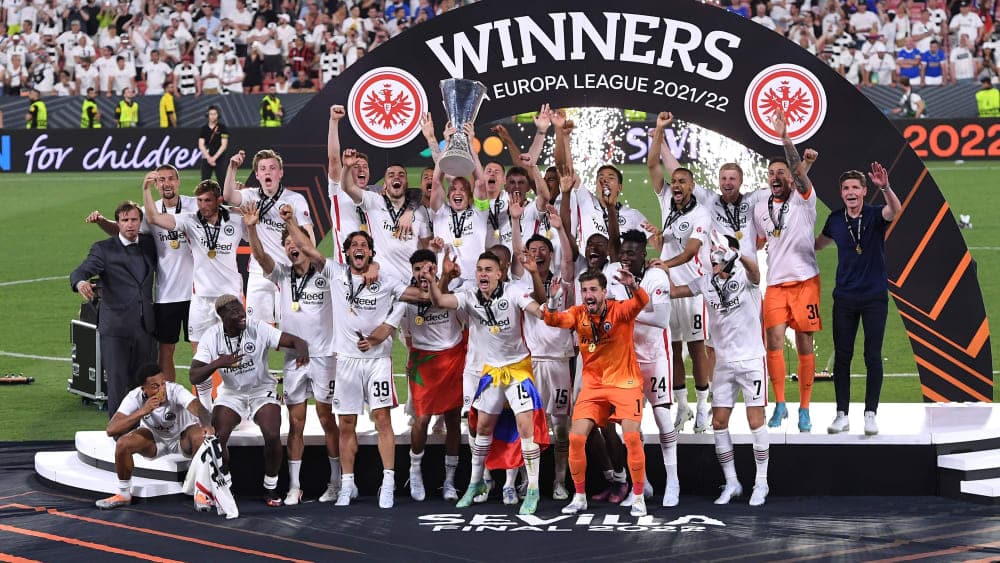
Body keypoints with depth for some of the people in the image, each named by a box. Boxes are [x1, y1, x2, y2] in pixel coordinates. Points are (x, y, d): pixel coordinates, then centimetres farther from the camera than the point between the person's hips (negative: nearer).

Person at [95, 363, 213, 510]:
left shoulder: (175, 390, -31)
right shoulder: (135, 397, -26)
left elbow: (196, 406, -50)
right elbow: (111, 430, -33)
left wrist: (207, 425, -72)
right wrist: (142, 412, -43)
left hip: (183, 436, -2)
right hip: (154, 438, 2)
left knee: (201, 437, -35)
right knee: (122, 443, -25)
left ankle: (201, 493, -16)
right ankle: (124, 494, -1)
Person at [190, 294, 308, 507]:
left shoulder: (258, 329, -19)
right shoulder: (212, 337, -14)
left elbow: (296, 340, -23)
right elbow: (194, 377, -18)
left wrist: (302, 349, -48)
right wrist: (217, 364, -37)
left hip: (262, 390, -1)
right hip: (230, 393, 1)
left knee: (272, 436, -23)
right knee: (217, 438, -18)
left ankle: (271, 488, 1)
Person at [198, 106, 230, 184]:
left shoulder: (222, 127, 0)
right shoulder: (204, 128, 7)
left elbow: (224, 145, -5)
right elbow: (201, 145, 2)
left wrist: (214, 157, -12)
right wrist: (208, 158, -11)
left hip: (219, 158, -3)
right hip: (206, 159, 3)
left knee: (222, 181, -9)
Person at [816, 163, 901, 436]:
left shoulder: (875, 215, -7)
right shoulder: (835, 220, 4)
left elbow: (895, 210, -32)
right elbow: (819, 244, 24)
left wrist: (885, 188, -50)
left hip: (874, 296, -3)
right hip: (844, 297, 3)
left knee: (873, 357, 0)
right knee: (842, 357, 4)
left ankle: (870, 413, 9)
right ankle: (842, 415, 10)